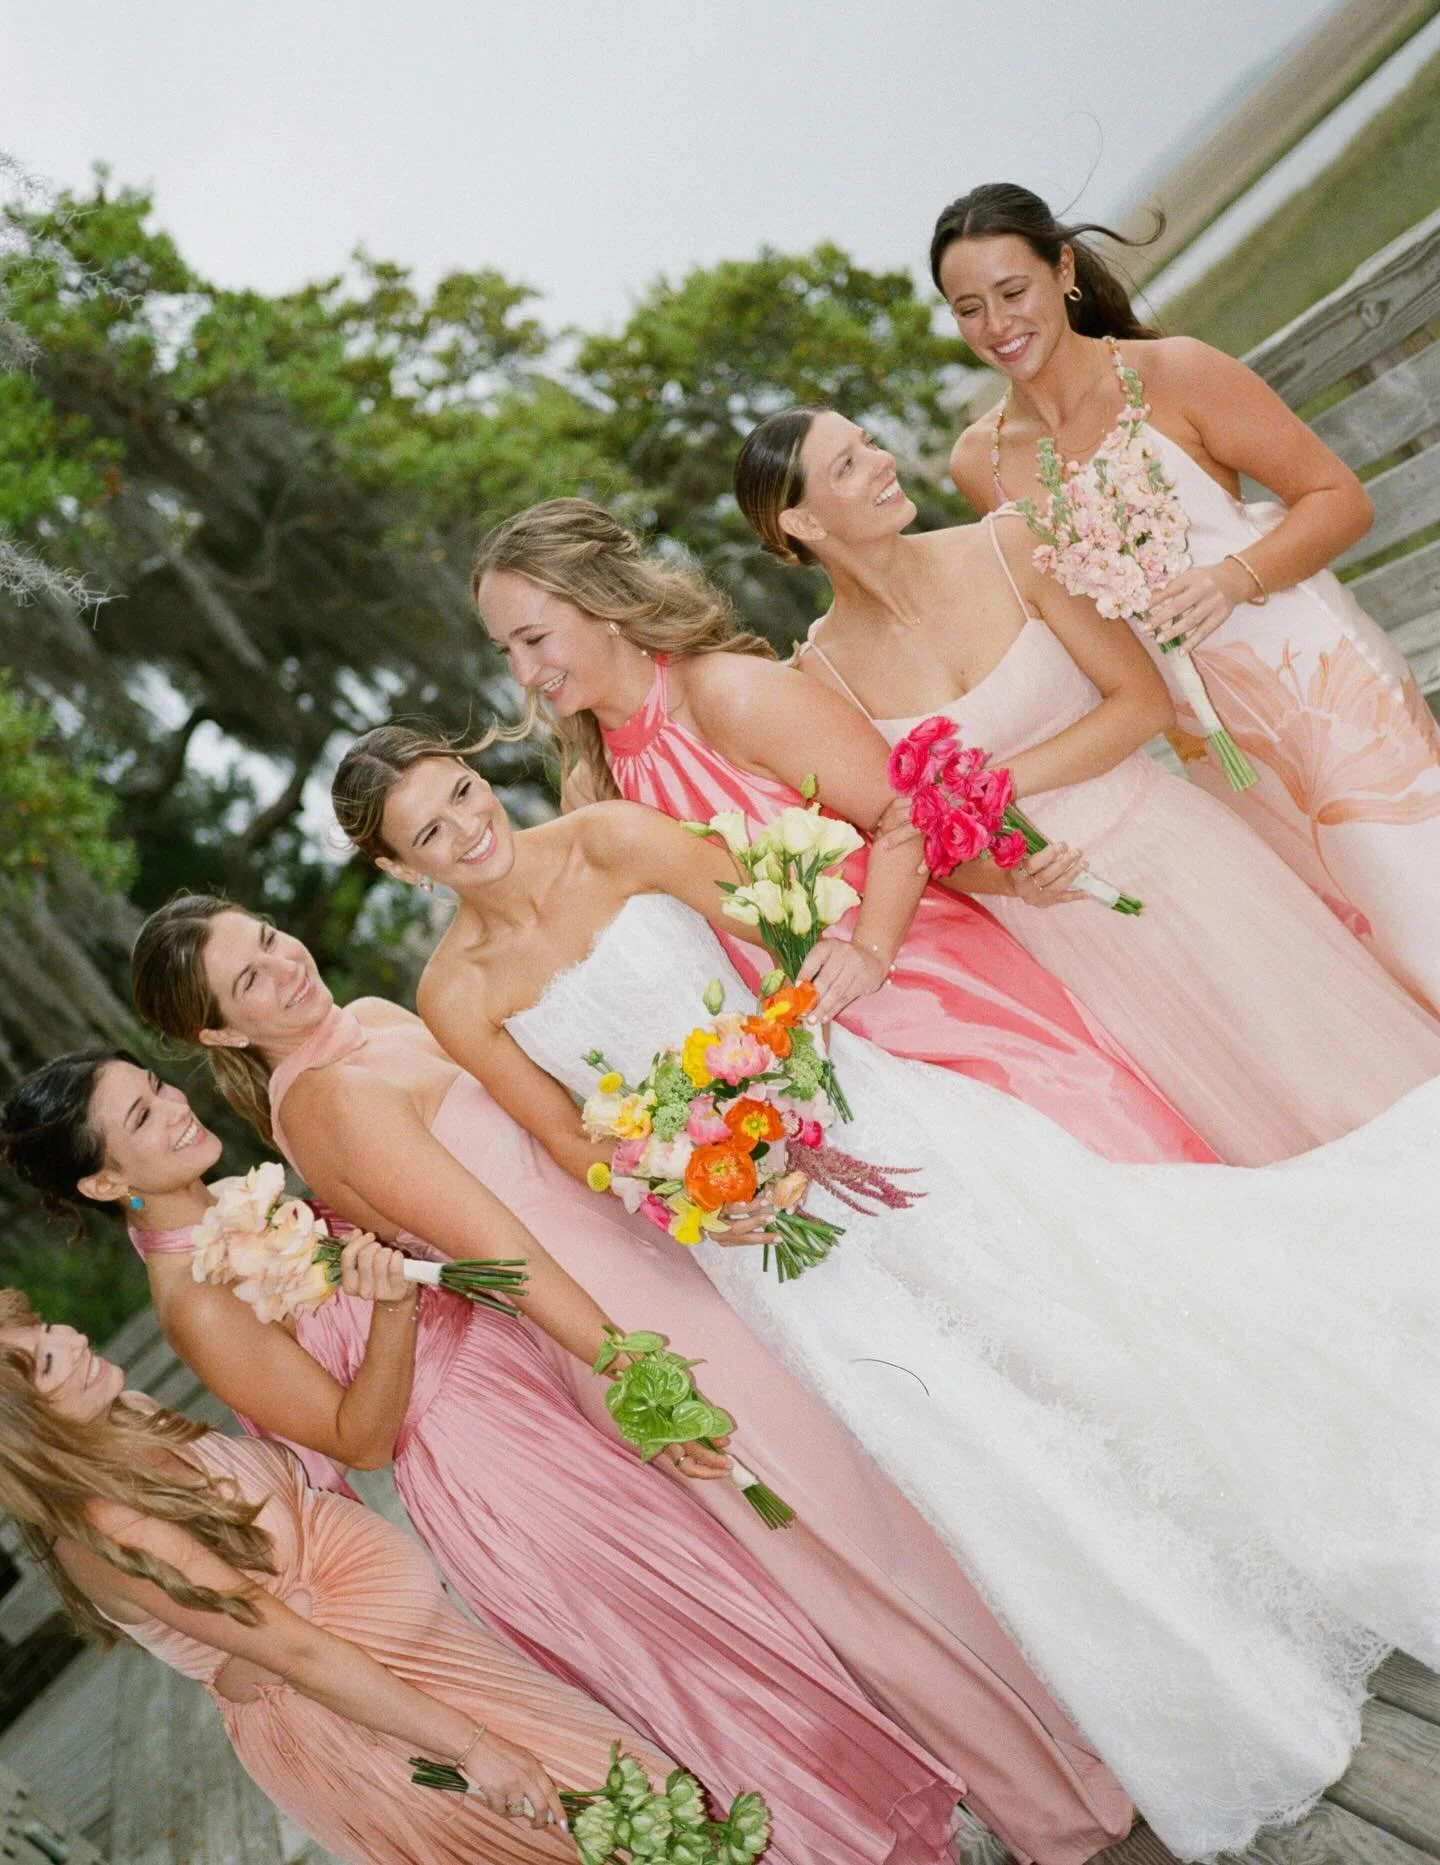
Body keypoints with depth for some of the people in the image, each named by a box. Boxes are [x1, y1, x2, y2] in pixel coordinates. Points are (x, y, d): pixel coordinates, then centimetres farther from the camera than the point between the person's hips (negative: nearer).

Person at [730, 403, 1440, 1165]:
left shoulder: (1007, 549, -10)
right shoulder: (823, 673, -9)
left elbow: (1144, 699, -7)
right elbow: (906, 833, 1)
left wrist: (1000, 782, -17)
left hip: (1165, 849, 0)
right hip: (1050, 923, 0)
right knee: (1264, 1130, 7)